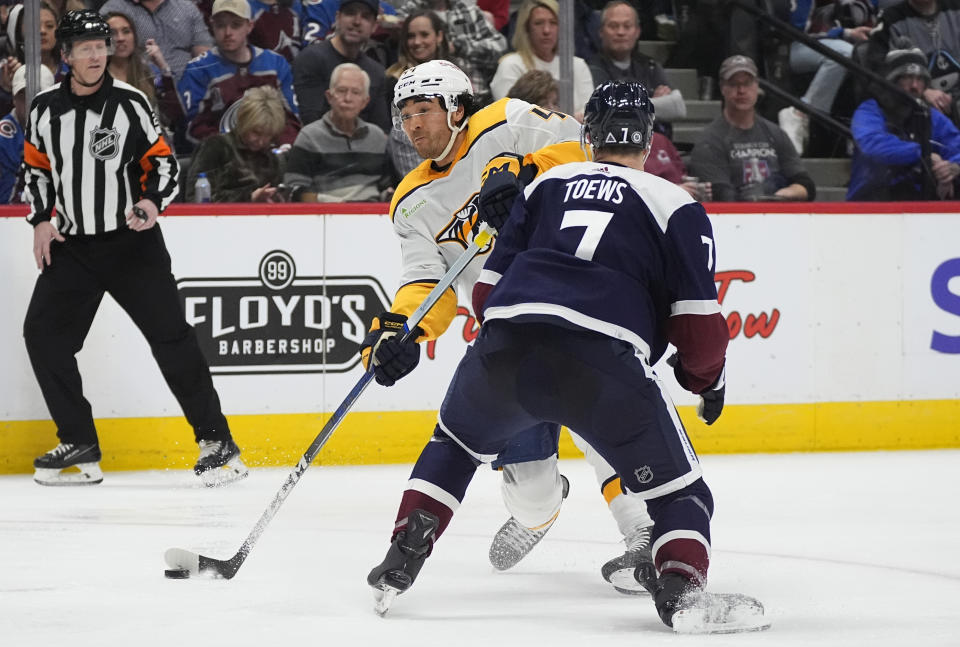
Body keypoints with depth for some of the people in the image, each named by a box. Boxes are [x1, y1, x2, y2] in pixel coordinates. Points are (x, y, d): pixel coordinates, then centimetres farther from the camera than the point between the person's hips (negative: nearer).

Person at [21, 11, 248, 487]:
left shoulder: (129, 103, -8)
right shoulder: (45, 109, 3)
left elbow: (163, 161, -2)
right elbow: (38, 167, 16)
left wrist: (152, 202, -20)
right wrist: (41, 220, 4)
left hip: (132, 240, -4)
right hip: (72, 246, 4)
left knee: (169, 335, -10)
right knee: (44, 333, -4)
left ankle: (216, 442, -5)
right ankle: (79, 445, 6)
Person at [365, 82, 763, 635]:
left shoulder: (546, 184, 25)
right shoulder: (676, 206, 15)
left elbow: (489, 287, 22)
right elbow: (698, 321, 7)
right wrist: (708, 378, 27)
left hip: (506, 341, 3)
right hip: (605, 361, -3)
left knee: (457, 443, 33)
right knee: (681, 494, 9)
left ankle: (403, 558, 23)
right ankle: (682, 589, -15)